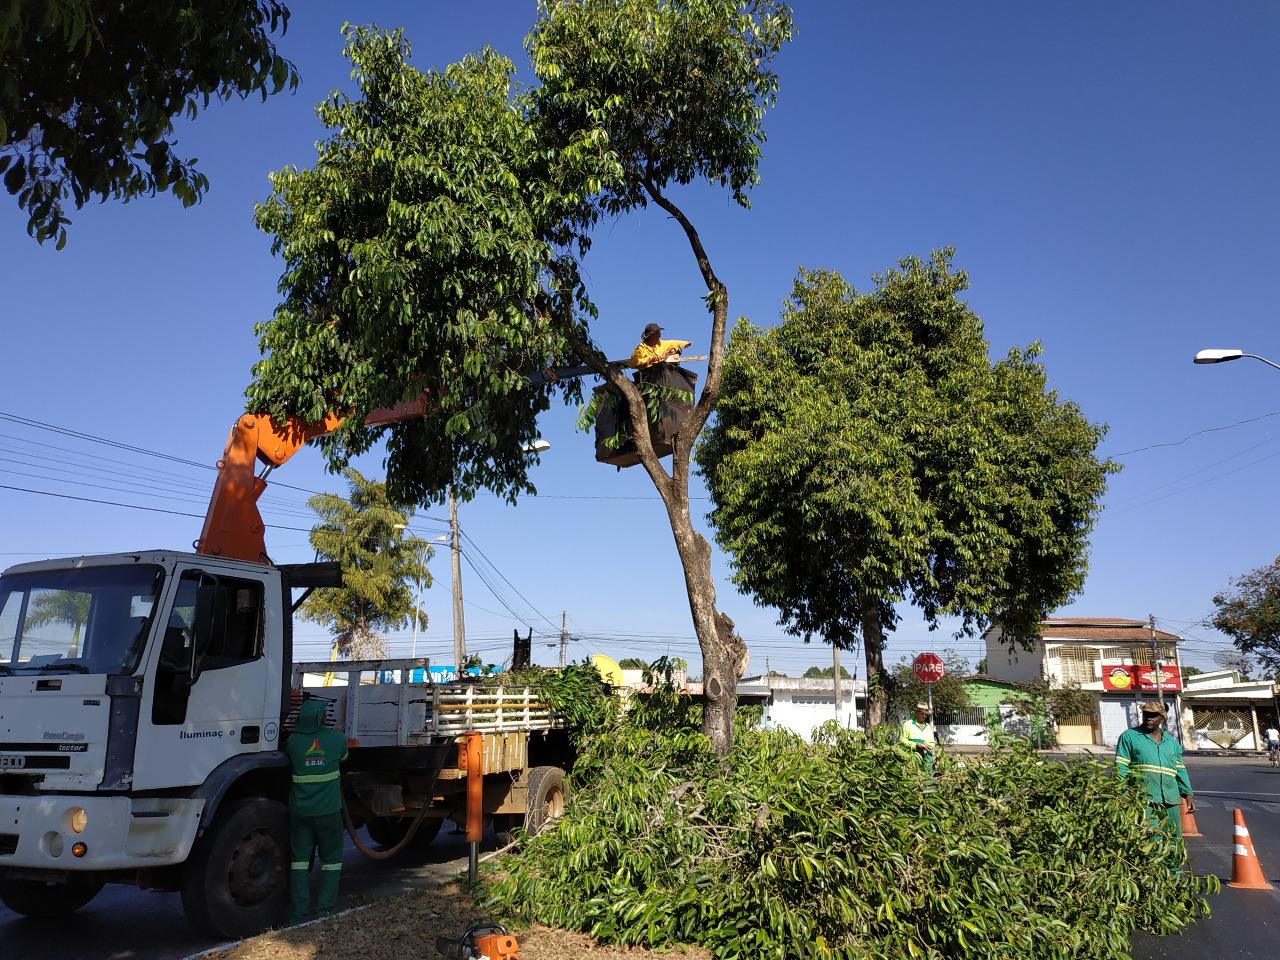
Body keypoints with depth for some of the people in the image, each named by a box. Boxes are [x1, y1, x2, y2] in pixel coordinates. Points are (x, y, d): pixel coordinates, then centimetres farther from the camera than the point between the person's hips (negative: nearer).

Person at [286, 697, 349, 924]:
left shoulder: (293, 740, -7)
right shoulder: (336, 738, -7)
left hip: (299, 811, 1)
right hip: (329, 811, -1)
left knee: (299, 861, 9)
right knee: (331, 860, 12)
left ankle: (299, 914, 8)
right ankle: (326, 911, 9)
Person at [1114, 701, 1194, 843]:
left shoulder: (1172, 742, 21)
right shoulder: (1129, 736, 5)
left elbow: (1180, 770, 24)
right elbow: (1121, 767, 0)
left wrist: (1188, 794, 15)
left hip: (1170, 800, 5)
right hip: (1142, 800, -5)